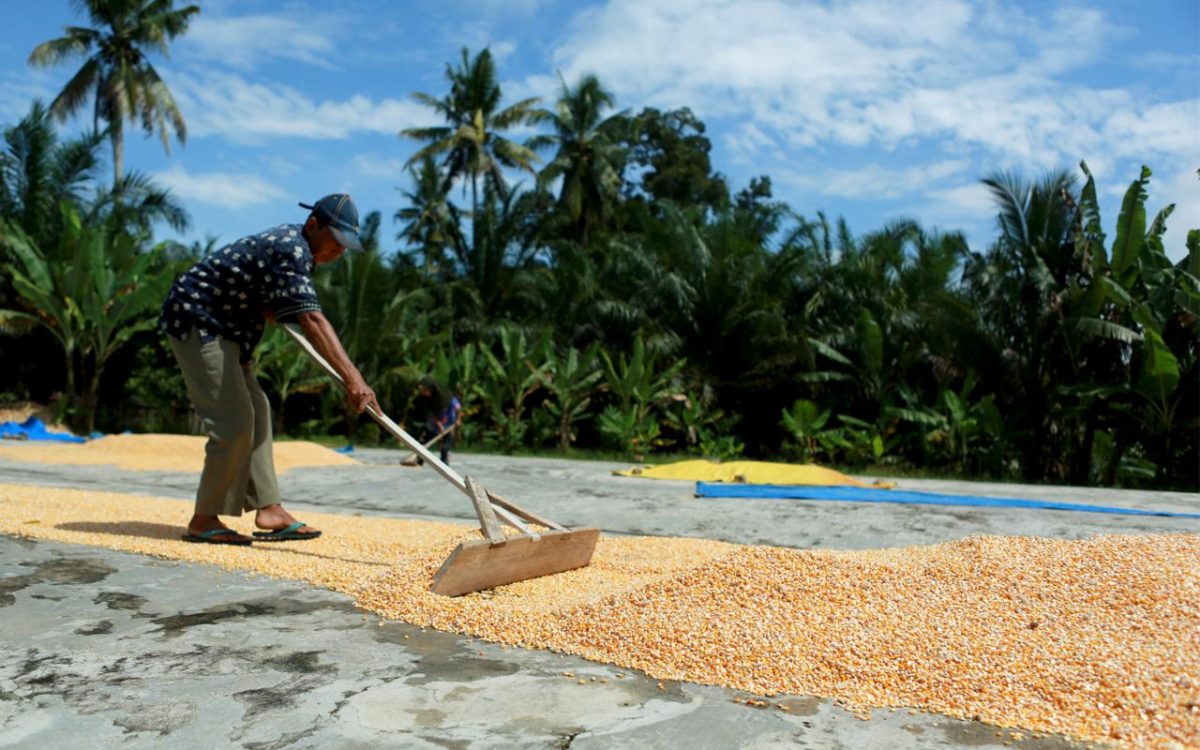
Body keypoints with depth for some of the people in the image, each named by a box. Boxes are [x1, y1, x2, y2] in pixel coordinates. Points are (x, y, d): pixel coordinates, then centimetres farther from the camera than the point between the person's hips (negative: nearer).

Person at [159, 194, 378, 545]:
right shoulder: (290, 250, -24)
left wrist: (267, 308, 0)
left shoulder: (293, 242, 7)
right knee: (233, 421, -14)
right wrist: (353, 378, -46)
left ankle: (268, 509, 9)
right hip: (197, 321, -11)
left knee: (256, 413, 8)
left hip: (223, 327, 11)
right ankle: (204, 520, -3)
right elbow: (312, 321, -38)